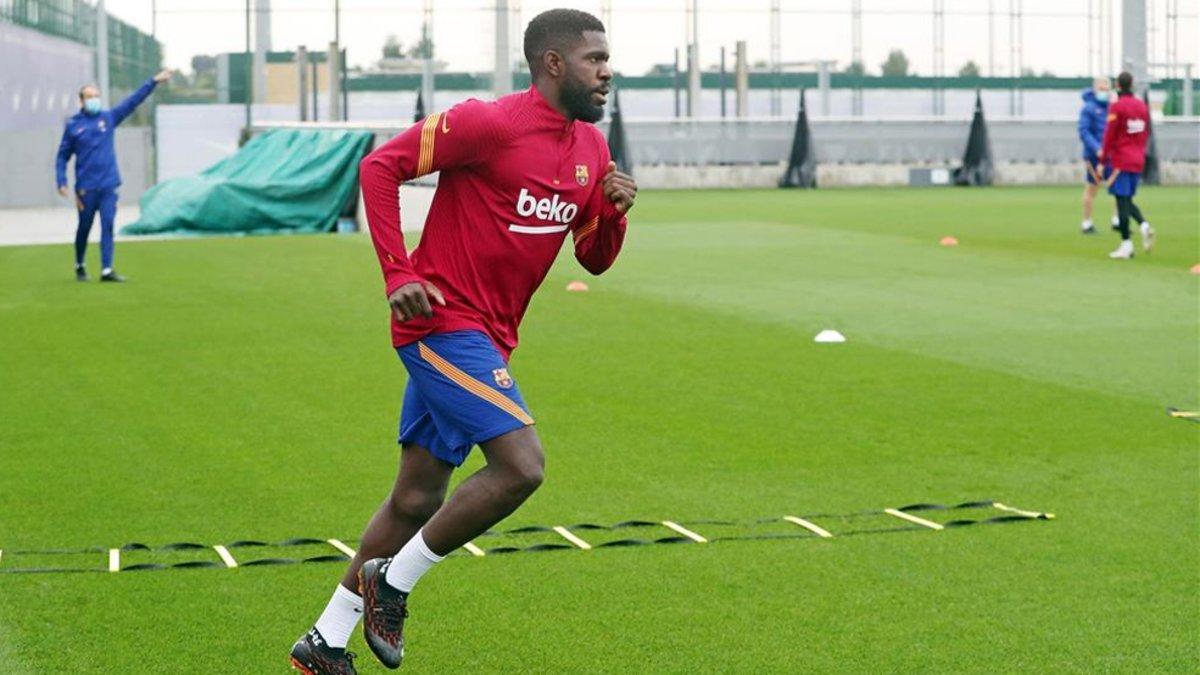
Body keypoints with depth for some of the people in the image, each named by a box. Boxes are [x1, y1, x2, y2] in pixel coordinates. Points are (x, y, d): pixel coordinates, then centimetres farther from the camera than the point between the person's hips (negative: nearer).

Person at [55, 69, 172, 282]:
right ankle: (79, 266, 27)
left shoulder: (109, 117, 6)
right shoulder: (73, 125, 1)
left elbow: (134, 100, 3)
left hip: (108, 185, 1)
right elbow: (62, 156, 3)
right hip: (86, 187, -1)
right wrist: (61, 182, -6)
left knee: (108, 226, -6)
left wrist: (154, 81, -3)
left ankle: (107, 270, -8)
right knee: (84, 227, 9)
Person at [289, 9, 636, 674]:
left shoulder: (591, 148, 10)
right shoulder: (489, 124, -15)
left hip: (484, 338, 9)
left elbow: (594, 258, 17)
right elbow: (380, 166, -12)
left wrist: (614, 212, -5)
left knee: (417, 497, 12)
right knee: (521, 465, -19)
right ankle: (392, 583, -1)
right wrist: (398, 273, -18)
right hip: (445, 323, -9)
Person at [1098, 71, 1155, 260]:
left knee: (1122, 200, -4)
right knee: (1127, 200, 17)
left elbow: (1110, 135, -12)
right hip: (1137, 160, 6)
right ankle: (1144, 225, -9)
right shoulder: (1142, 106, 9)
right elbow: (1146, 133, 14)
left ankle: (1126, 244, -5)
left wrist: (1103, 157, -5)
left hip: (1120, 160, -6)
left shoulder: (1116, 107, -11)